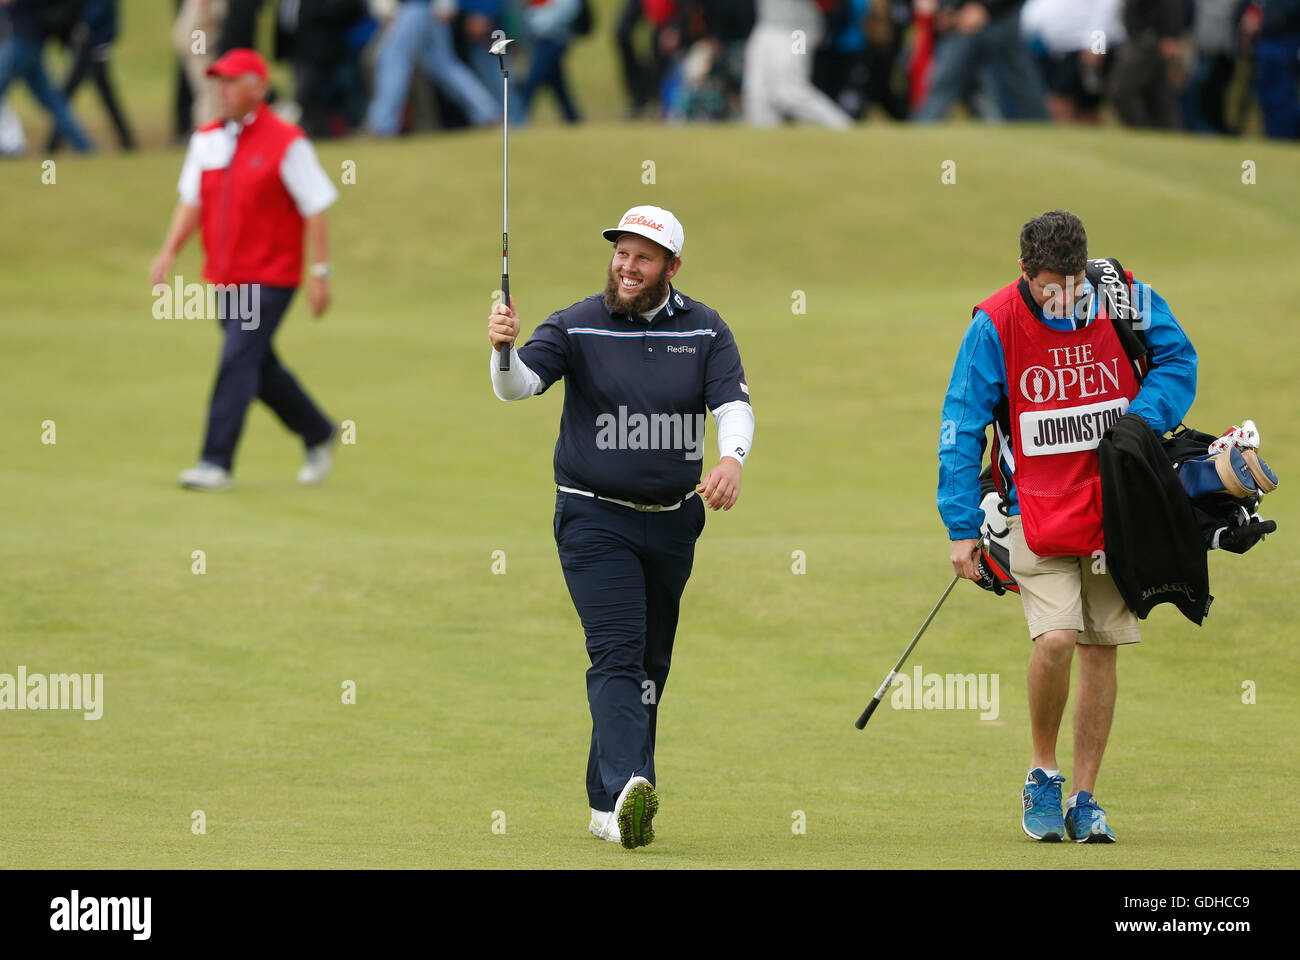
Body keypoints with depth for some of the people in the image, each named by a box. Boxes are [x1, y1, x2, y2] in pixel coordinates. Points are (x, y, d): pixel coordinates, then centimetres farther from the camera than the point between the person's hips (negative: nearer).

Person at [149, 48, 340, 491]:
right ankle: (318, 435, 33)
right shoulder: (206, 140, 10)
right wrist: (170, 251, -2)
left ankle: (216, 463, -15)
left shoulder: (287, 142, -9)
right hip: (224, 278, 7)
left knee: (237, 362, -14)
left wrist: (320, 272, -12)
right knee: (259, 369, 14)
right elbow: (192, 201, 13)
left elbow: (315, 210, -8)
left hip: (271, 276, -7)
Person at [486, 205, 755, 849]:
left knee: (650, 665, 11)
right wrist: (504, 350, -39)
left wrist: (732, 457, -30)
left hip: (673, 522, 4)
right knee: (617, 651, -19)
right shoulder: (577, 326, -4)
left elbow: (733, 402, -9)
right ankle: (626, 792, -34)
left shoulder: (705, 331, 3)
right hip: (594, 520, -4)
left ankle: (606, 806, 21)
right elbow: (519, 385, -16)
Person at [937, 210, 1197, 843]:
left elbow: (1177, 359, 8)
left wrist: (1143, 418, -12)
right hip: (1039, 508, -3)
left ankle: (1084, 798, 14)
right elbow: (961, 427, -5)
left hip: (1114, 507, 3)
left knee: (1101, 649, 4)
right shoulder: (996, 325, -10)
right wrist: (962, 526, -7)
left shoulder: (1126, 302, -5)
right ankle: (1043, 775, 4)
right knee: (1055, 637, -19)